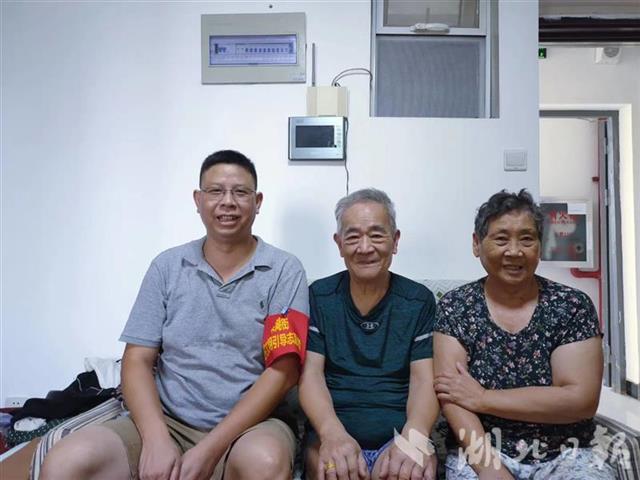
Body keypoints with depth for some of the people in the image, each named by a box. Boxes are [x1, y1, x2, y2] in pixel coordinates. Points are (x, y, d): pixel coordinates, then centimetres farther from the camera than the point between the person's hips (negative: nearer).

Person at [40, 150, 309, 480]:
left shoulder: (284, 271, -2)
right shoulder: (166, 266, 6)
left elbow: (282, 371, -9)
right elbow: (137, 360, 3)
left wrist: (209, 450, -16)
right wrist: (156, 439, -14)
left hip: (248, 424, -2)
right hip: (167, 421, 2)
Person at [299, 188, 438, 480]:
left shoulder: (419, 300, 3)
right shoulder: (318, 297, 3)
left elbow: (424, 379, -4)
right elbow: (311, 373, -5)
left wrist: (415, 436, -26)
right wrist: (332, 433, -25)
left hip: (399, 435, 1)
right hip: (333, 432, 0)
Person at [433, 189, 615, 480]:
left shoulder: (572, 306, -3)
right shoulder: (455, 307, -3)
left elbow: (582, 399, -11)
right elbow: (451, 395, -10)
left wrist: (481, 398, -13)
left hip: (564, 456, 1)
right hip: (480, 453, -1)